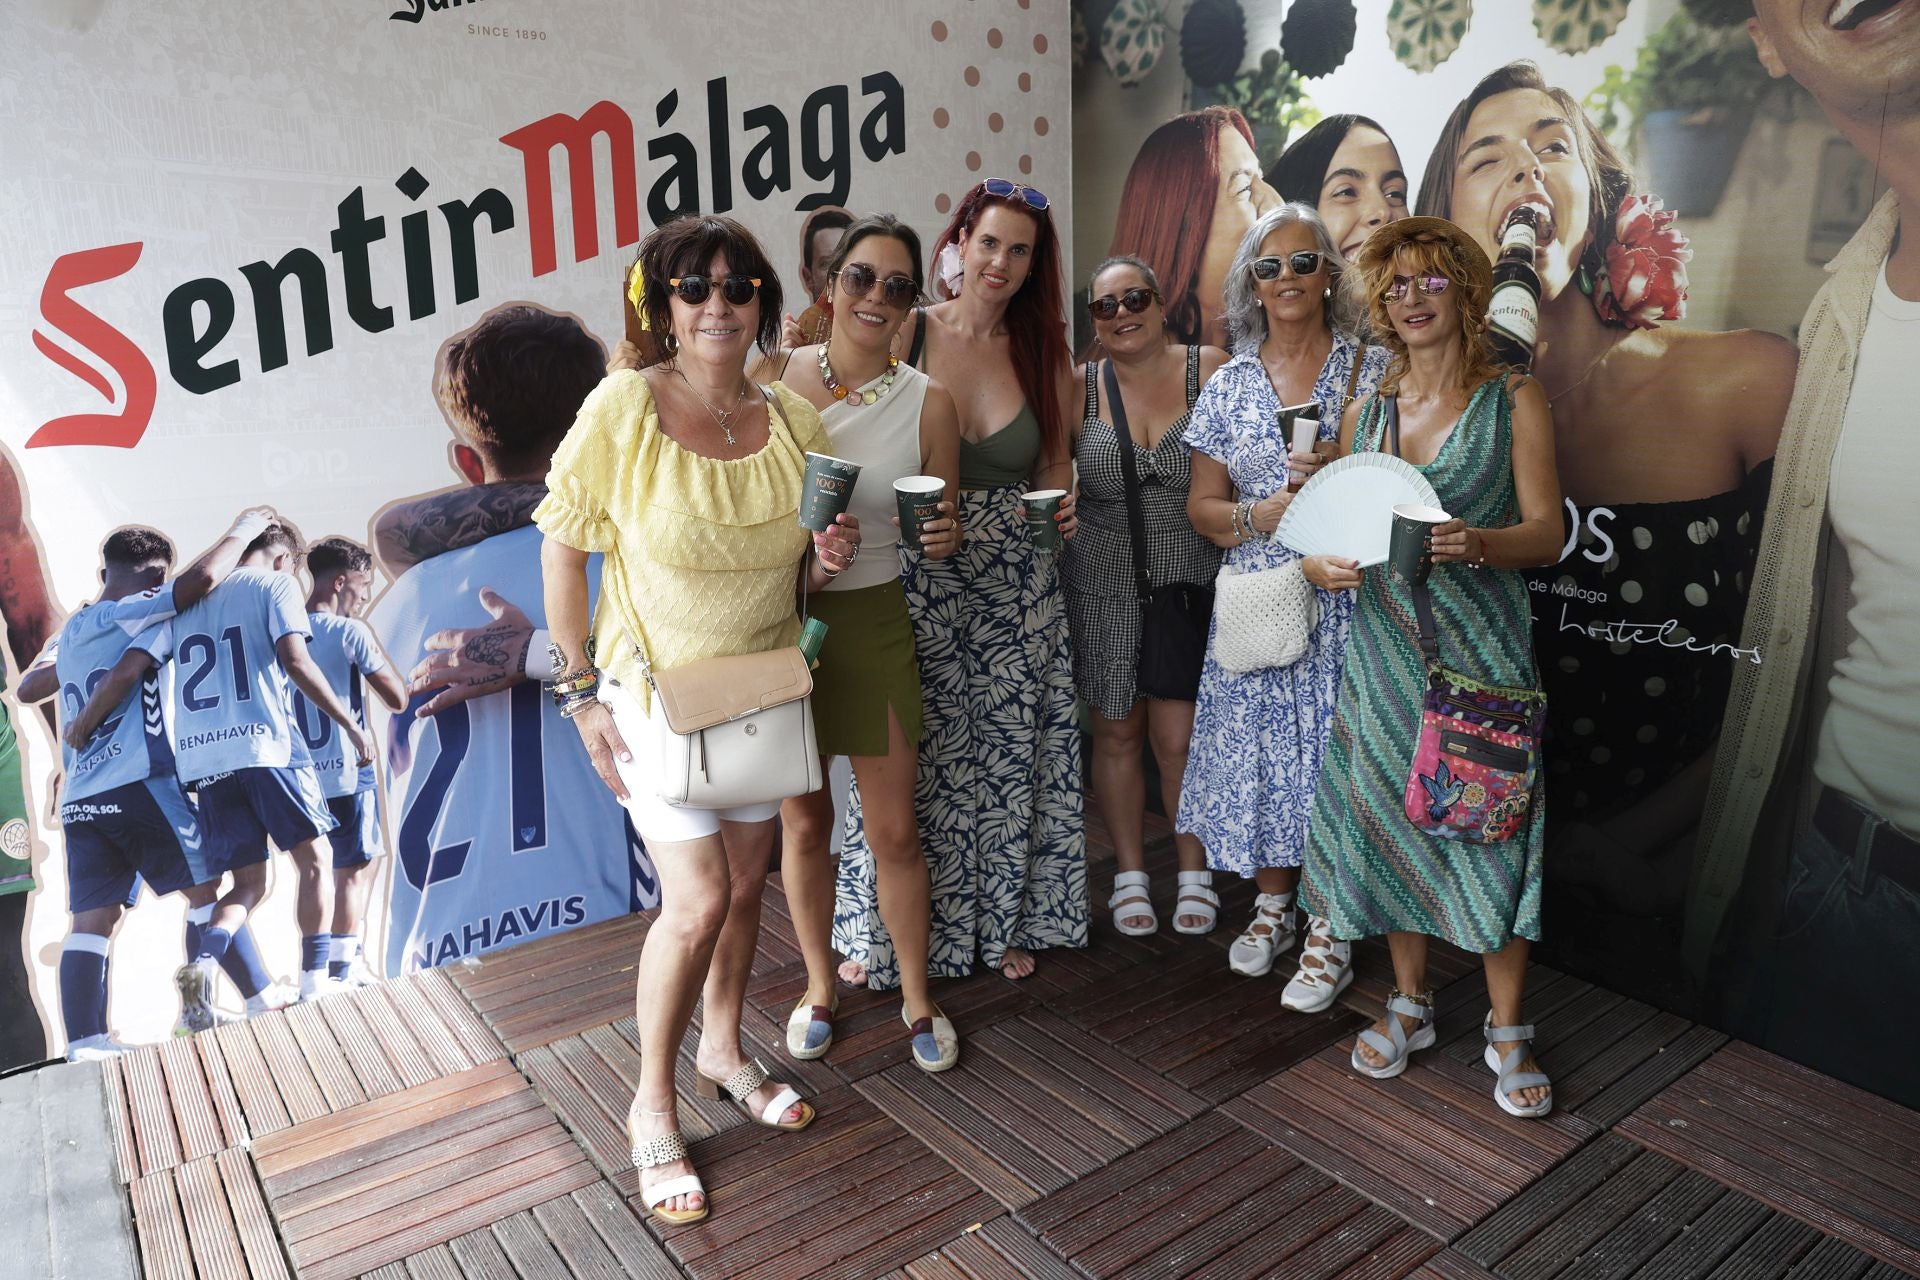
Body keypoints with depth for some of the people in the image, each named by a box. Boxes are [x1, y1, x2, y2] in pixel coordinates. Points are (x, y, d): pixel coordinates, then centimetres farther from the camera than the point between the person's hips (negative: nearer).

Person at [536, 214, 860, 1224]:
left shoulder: (796, 421, -2)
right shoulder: (623, 409, -16)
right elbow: (562, 548, -10)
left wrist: (826, 562, -14)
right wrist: (583, 691, -12)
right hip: (657, 690, -4)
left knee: (746, 886, 15)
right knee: (699, 898, -7)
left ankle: (722, 1046, 41)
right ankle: (652, 1107, 17)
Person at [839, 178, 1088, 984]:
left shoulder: (1044, 353, 6)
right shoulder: (906, 335, -4)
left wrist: (1060, 508, -7)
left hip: (1015, 587, 3)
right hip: (914, 581, -3)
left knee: (1006, 754, 11)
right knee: (907, 757, 3)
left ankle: (1003, 920, 32)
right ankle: (886, 932, 24)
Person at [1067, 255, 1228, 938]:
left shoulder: (1210, 370, 0)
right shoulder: (1077, 388, 2)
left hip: (1191, 583, -1)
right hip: (1104, 586, 1)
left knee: (1179, 737, 0)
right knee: (1117, 732, 9)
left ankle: (1194, 869, 24)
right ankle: (1130, 873, 29)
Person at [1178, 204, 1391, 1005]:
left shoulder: (1373, 369, 2)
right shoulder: (1230, 384, 8)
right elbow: (1202, 506, 8)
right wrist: (1260, 516, -11)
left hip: (1343, 599, -2)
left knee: (1335, 750, -1)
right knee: (1261, 750, 8)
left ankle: (1332, 934, 16)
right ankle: (1273, 906, 29)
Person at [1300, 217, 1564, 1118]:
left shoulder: (1513, 400, 1)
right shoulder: (1366, 411, 11)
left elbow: (1546, 532, -4)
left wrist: (1475, 542, -24)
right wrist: (1319, 561, -9)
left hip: (1478, 644, -3)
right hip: (1383, 643, 3)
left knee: (1489, 820, -3)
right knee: (1389, 815, 7)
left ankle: (1506, 1030, 16)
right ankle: (1410, 1005, 26)